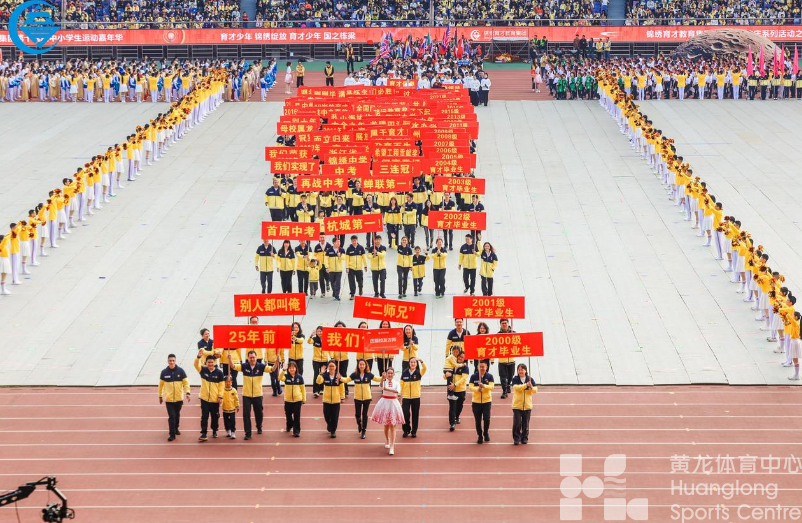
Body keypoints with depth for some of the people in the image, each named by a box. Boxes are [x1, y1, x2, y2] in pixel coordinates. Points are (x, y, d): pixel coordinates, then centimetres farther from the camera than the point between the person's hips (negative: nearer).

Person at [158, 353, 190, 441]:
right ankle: (172, 434, -3)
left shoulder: (180, 371, -6)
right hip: (169, 399, -1)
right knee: (171, 416, -6)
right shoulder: (164, 372, -4)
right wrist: (160, 396, 10)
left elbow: (186, 382, -3)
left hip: (179, 398, 1)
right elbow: (161, 384, 6)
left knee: (177, 415, 17)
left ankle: (176, 429, 39)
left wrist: (187, 392, -14)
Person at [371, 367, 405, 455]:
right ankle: (387, 441, 36)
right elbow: (381, 385, -30)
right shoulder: (384, 382, -5)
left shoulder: (396, 383, -3)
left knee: (393, 426, -5)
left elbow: (398, 391, -24)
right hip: (385, 403, 1)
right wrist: (383, 378, -51)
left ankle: (392, 446, -9)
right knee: (386, 425, 14)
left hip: (393, 403, -1)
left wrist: (387, 389, -36)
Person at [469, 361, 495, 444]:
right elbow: (471, 387, -7)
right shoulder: (473, 376, -1)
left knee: (486, 418, -9)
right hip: (476, 401, 1)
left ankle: (486, 433, 17)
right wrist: (477, 389, -27)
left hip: (487, 400, -1)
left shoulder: (489, 376, -2)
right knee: (478, 420, 5)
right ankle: (480, 436, 18)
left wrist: (484, 386, -30)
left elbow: (491, 387, -12)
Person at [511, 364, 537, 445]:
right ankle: (516, 438, 5)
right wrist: (526, 385, -31)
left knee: (525, 423, 8)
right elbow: (516, 387, -21)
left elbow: (535, 390, -4)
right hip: (517, 405, -2)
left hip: (527, 405, 2)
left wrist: (531, 387, -26)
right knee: (517, 423, -7)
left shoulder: (530, 379, 2)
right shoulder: (515, 379, -2)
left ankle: (524, 438, 21)